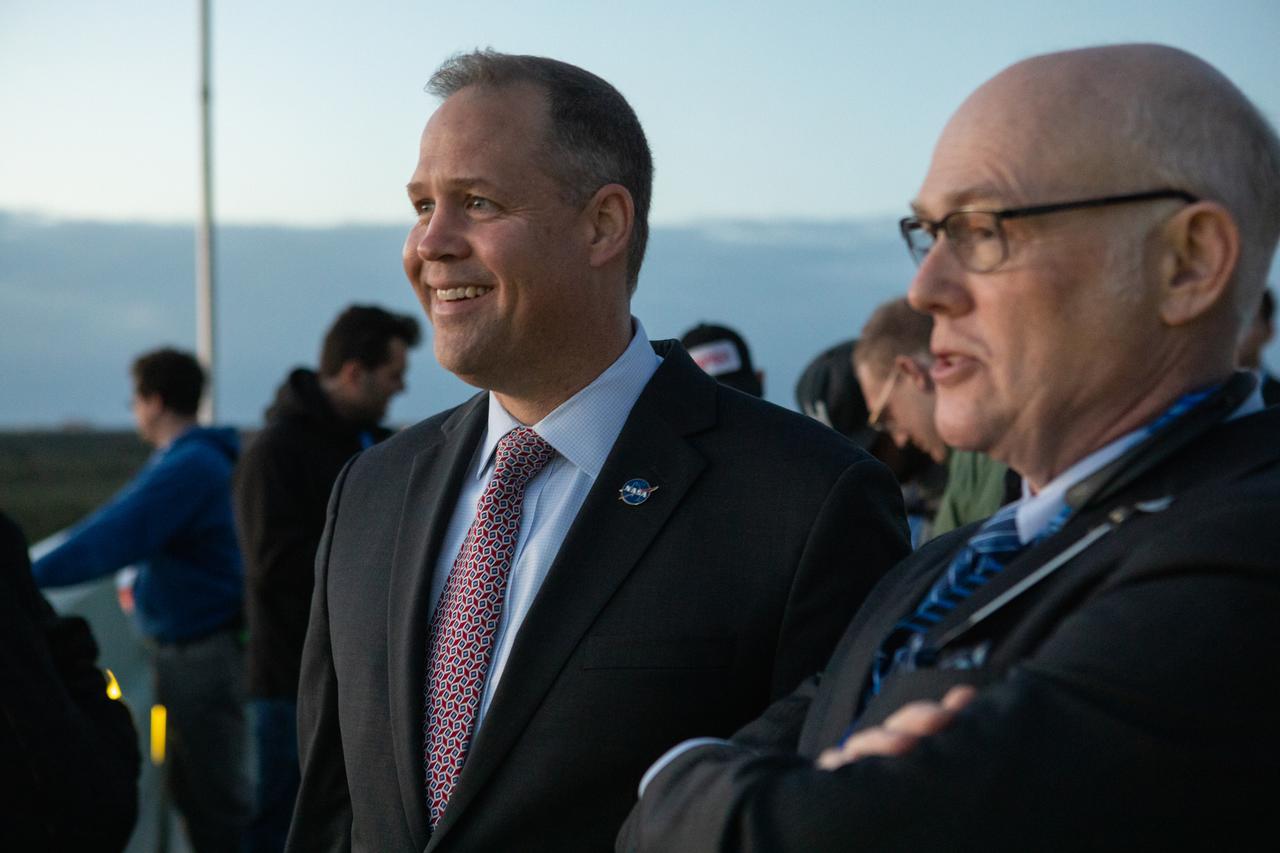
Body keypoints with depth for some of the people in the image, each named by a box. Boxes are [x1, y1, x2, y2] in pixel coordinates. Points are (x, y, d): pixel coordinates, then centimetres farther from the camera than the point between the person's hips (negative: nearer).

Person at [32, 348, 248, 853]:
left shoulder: (190, 466, -20)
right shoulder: (180, 459, 14)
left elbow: (117, 537, -26)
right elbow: (116, 520, 19)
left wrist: (32, 575, -25)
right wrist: (39, 566, 18)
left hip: (205, 652, -10)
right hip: (180, 648, 10)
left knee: (216, 793, -4)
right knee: (187, 787, 15)